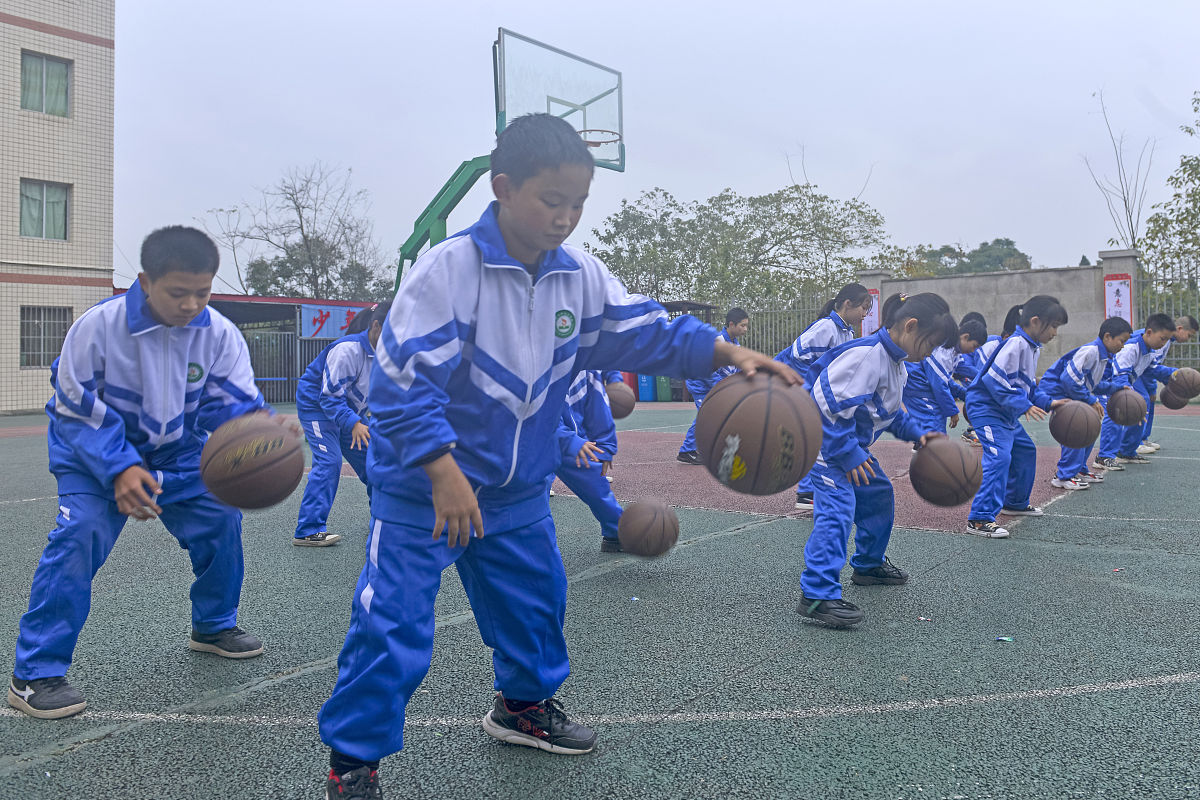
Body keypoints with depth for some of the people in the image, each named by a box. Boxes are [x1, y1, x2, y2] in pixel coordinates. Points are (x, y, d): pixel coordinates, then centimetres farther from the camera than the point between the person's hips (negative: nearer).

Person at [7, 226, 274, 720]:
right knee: (80, 533, -22)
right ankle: (35, 675, -10)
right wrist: (120, 469, -32)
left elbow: (233, 402, -18)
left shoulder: (219, 334, -18)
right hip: (94, 452, -4)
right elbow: (76, 408, -20)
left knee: (221, 518, 0)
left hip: (176, 452, 4)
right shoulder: (98, 325, -26)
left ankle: (214, 625, 26)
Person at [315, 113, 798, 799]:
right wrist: (446, 474, -29)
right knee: (394, 626, -5)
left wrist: (728, 353, -14)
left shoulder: (580, 275, -3)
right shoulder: (449, 267, -22)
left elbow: (647, 332, 0)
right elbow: (404, 381, -25)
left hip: (519, 488, 6)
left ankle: (525, 705, 47)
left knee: (536, 599, 20)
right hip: (422, 488, -6)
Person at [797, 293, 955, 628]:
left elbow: (888, 410, 22)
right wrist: (847, 453, -27)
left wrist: (915, 433, 9)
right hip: (825, 440, -11)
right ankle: (817, 594, -24)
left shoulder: (894, 361, 8)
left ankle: (869, 564, 40)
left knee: (879, 495, 21)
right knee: (837, 508, -21)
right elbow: (831, 404, -31)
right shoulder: (866, 354, -27)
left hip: (850, 443, 11)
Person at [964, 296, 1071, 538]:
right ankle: (980, 518, -22)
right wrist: (1024, 406, -25)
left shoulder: (1032, 347, 13)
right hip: (987, 409, -11)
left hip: (1007, 413, 11)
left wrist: (1048, 402, 8)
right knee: (999, 457, -21)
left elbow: (1027, 386, 21)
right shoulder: (1016, 344, -19)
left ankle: (1015, 503, 41)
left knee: (1025, 451, 22)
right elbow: (995, 379, -27)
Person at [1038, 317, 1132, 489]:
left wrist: (1117, 387, 5)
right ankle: (1064, 477, -9)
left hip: (1071, 394, 11)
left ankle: (1079, 470, 24)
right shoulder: (1090, 351, -22)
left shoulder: (1103, 355, 9)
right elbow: (1070, 378, -28)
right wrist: (1091, 401, -20)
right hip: (1057, 392, -11)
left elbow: (1094, 384, 18)